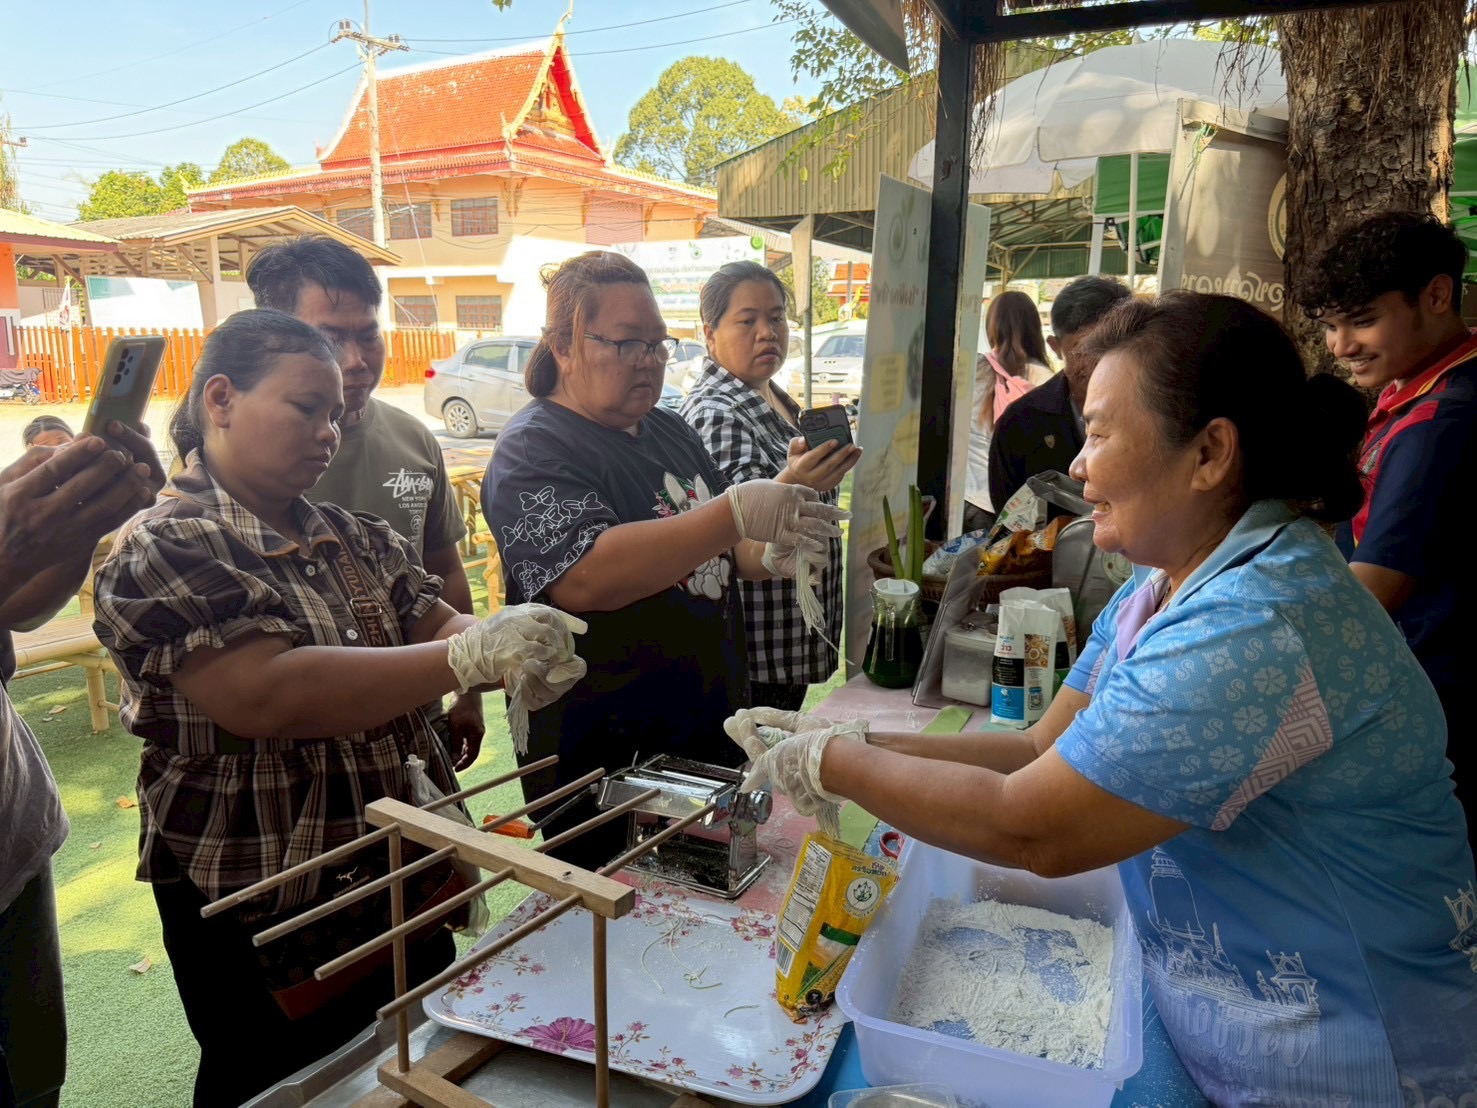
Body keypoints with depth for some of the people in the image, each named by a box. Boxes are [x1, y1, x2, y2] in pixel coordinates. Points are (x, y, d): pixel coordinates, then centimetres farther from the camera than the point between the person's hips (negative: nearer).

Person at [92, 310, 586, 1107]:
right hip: (261, 915, -6)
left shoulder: (357, 539, 7)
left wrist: (508, 644, -22)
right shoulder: (162, 549, -15)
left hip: (405, 883, 6)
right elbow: (267, 695, -28)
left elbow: (439, 630, 1)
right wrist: (469, 658, -33)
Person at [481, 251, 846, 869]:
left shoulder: (670, 432, 9)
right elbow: (584, 579, -31)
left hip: (710, 734, 7)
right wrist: (736, 513, -35)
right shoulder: (533, 451, -14)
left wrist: (770, 557, -3)